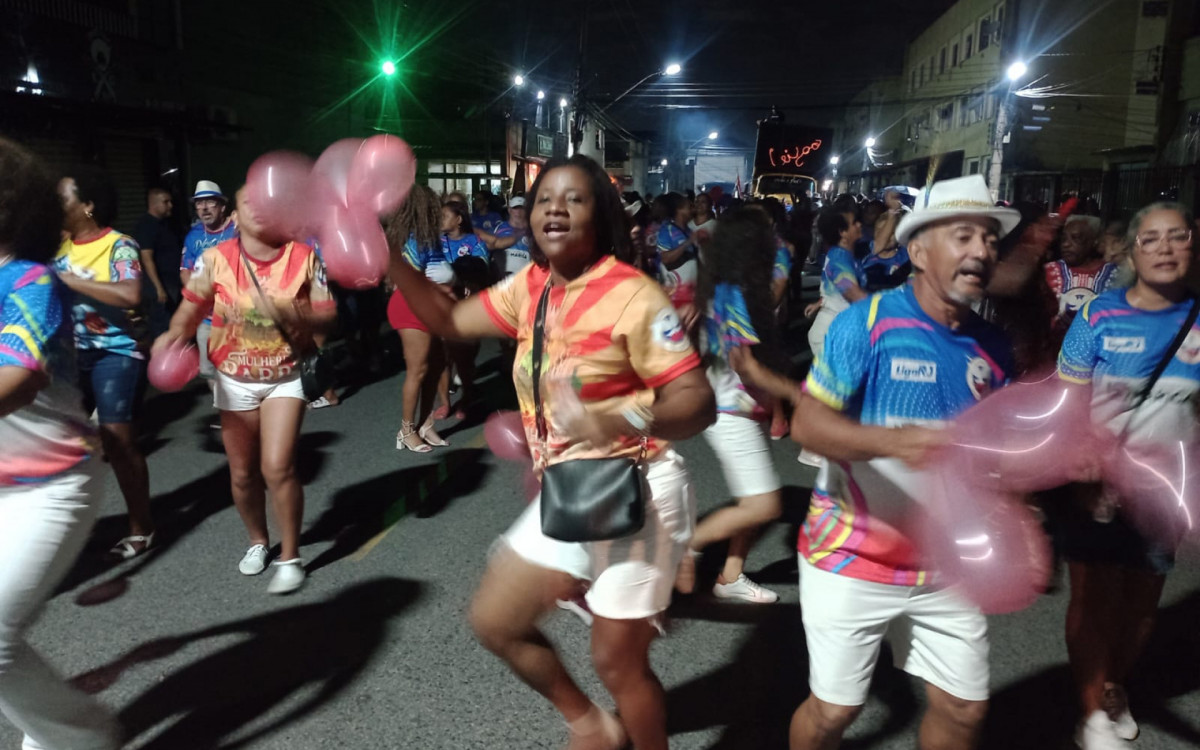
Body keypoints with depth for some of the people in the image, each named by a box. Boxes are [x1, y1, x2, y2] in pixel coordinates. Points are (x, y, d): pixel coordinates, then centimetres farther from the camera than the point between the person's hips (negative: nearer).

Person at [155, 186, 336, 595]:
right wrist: (175, 334, -24)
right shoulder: (216, 259, -8)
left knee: (277, 468, -15)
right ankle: (258, 541, 38)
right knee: (243, 473, 11)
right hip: (235, 380, 2)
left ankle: (290, 557, 3)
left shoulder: (304, 257, -8)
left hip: (285, 377, -2)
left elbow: (326, 313, -8)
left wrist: (291, 313, -26)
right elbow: (192, 308, -4)